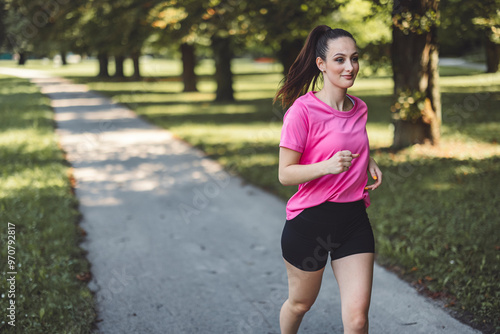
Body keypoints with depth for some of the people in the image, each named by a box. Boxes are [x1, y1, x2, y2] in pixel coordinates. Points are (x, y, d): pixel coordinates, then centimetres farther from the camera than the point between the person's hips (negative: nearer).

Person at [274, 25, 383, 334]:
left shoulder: (359, 108, 6)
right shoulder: (303, 109, -14)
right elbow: (285, 174, -14)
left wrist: (368, 161, 3)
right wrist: (327, 166, -30)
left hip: (355, 218, 5)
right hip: (310, 220, -4)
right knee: (301, 303, 17)